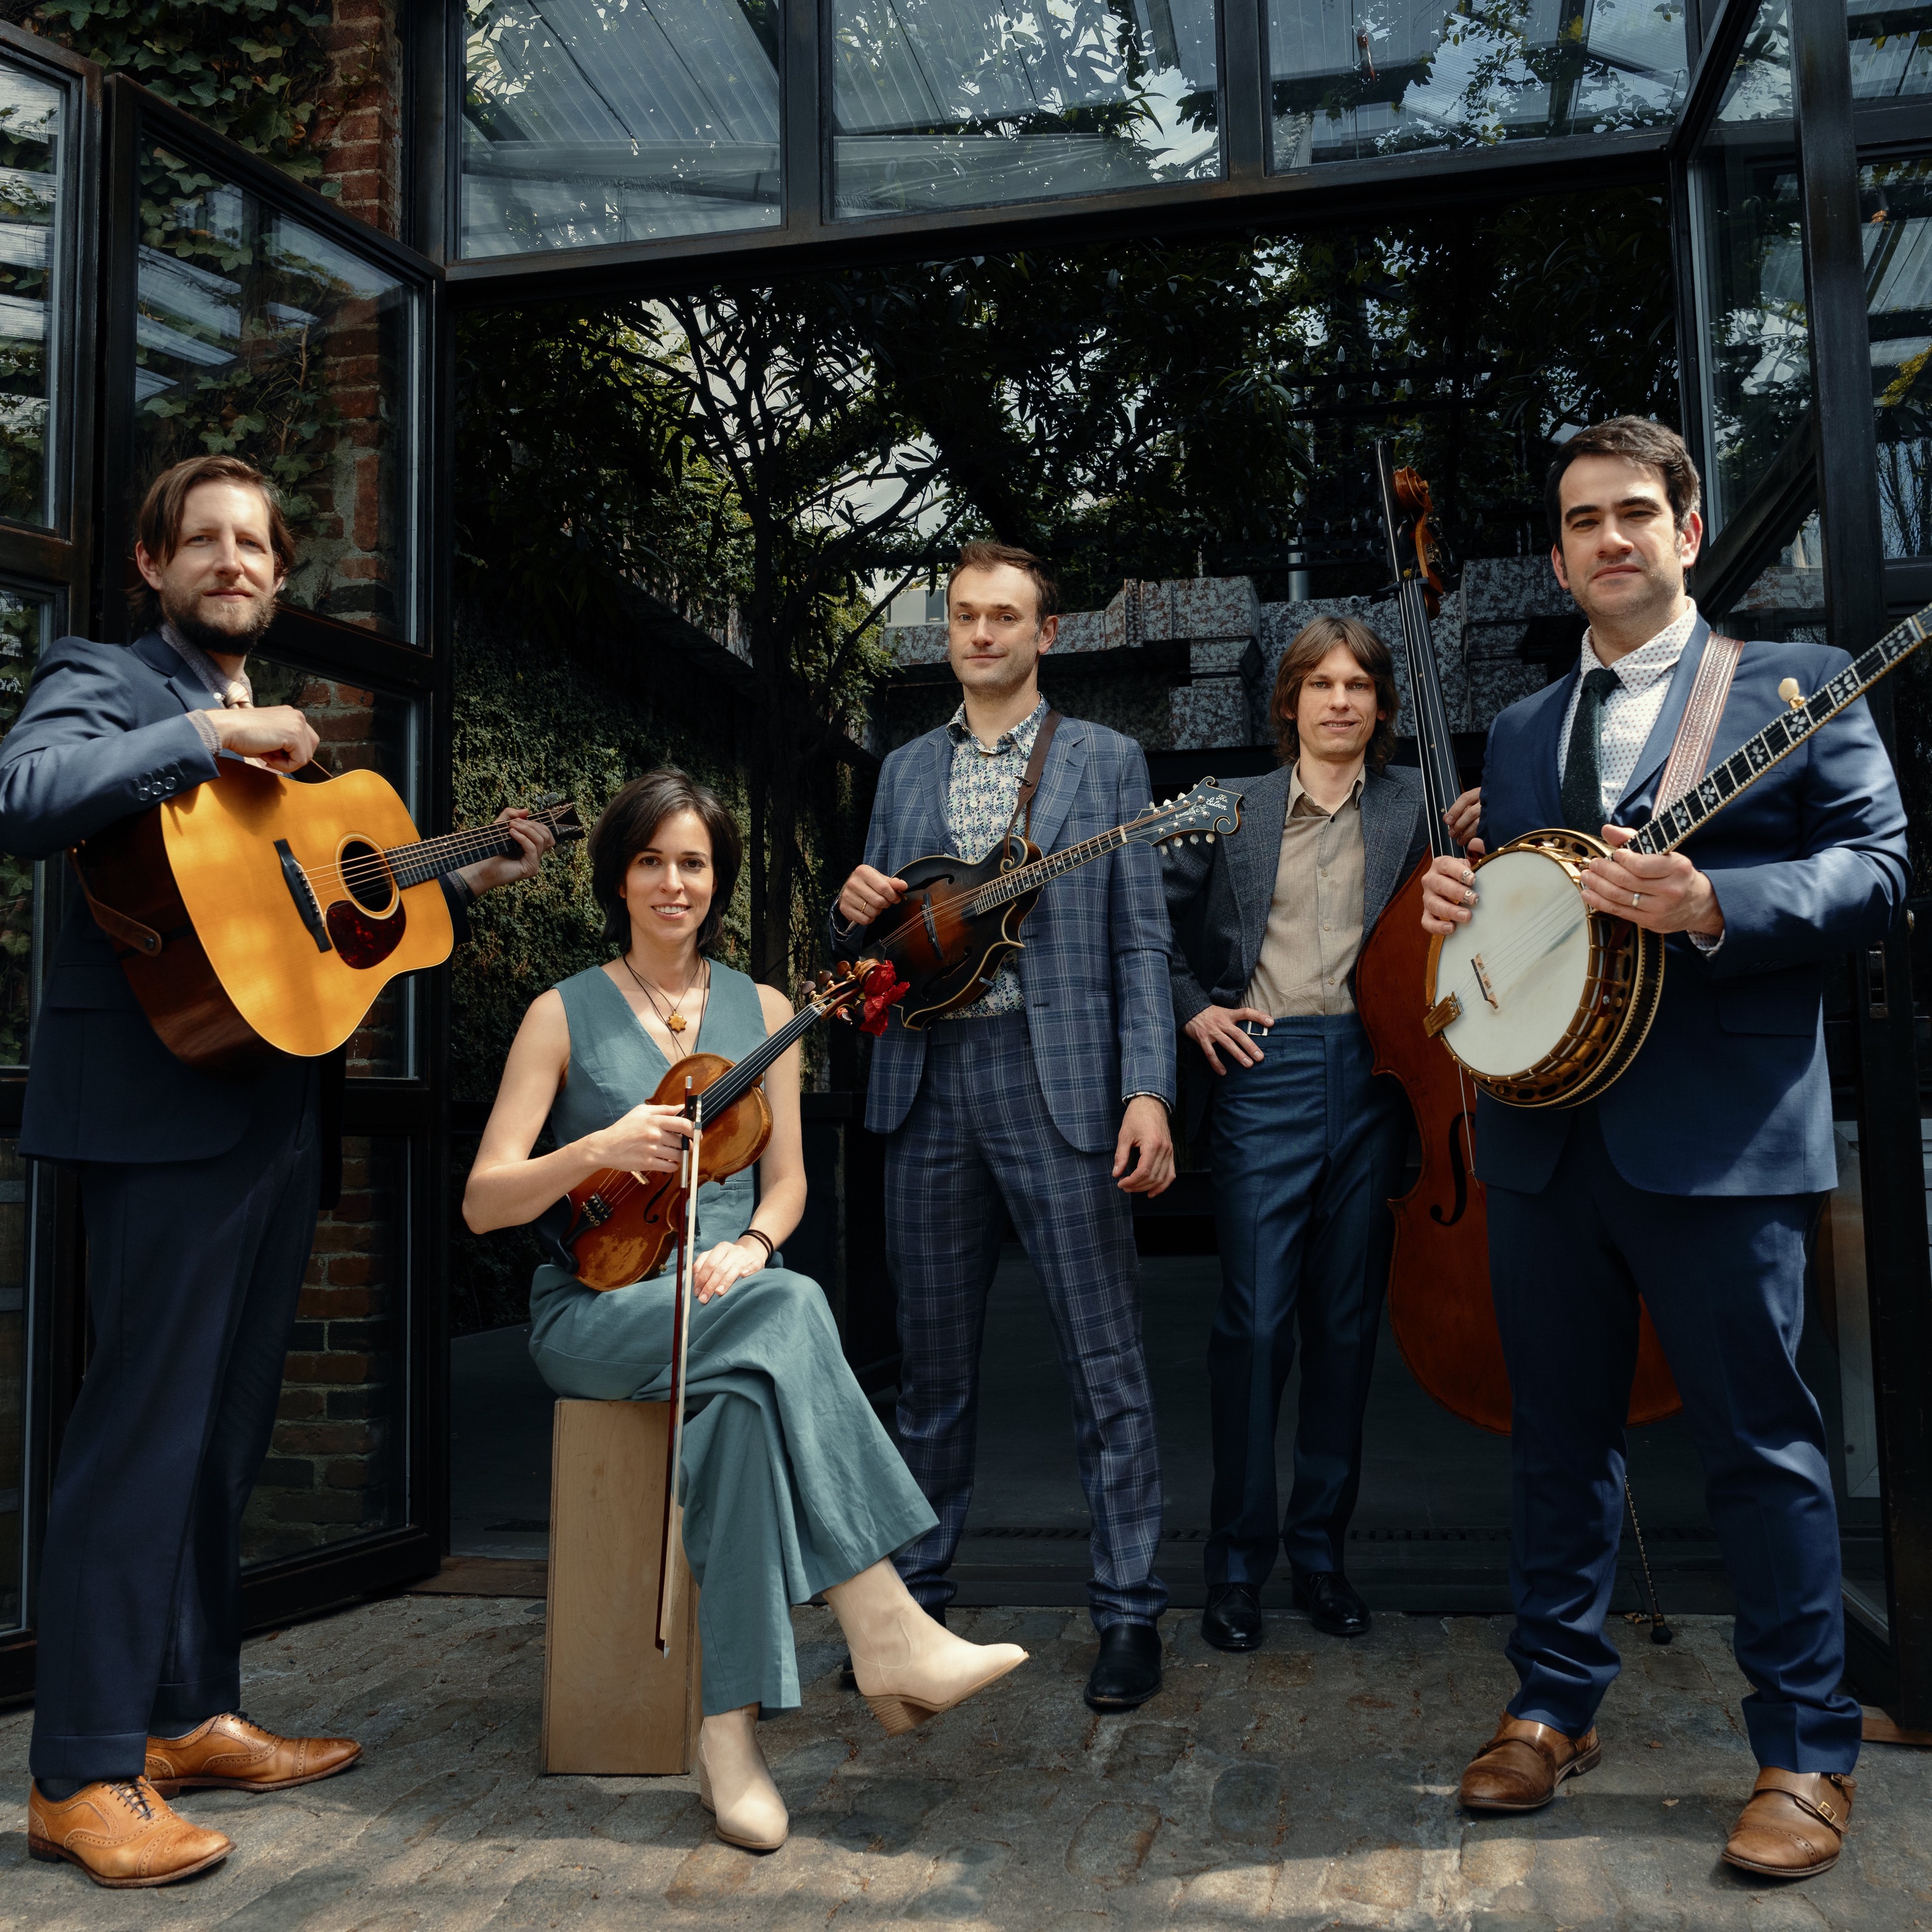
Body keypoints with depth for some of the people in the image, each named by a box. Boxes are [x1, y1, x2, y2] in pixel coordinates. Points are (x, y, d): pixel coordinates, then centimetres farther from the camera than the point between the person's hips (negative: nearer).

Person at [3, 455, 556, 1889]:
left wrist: (472, 881, 19)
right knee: (146, 1427, -8)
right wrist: (209, 734, -22)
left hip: (280, 1114, 8)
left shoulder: (278, 735, 24)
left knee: (228, 1431, 12)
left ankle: (192, 1718, 23)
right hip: (166, 1110, -8)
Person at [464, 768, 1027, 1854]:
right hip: (596, 1312, -3)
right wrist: (597, 1151, -21)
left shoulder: (762, 1011, 12)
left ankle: (733, 1726, -32)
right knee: (790, 1311, -35)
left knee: (750, 1393, -37)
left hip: (729, 1306, 3)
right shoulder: (565, 1015, 3)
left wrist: (750, 1245, -12)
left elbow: (787, 1178, 11)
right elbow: (483, 1204, -2)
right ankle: (888, 1630, -36)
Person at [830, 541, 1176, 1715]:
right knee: (934, 1363, 12)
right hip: (929, 1087, 4)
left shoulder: (1107, 760, 5)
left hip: (1057, 1081, -4)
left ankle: (1132, 1611, 9)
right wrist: (855, 911, -4)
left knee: (1106, 1364, -2)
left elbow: (1141, 938, -1)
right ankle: (917, 1593, 25)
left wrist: (1148, 1092, -11)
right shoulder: (906, 771, 17)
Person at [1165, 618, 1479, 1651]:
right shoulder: (1235, 808, 8)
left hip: (1374, 1074, 2)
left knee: (1347, 1322, 8)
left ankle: (1320, 1547, 21)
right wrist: (1190, 1006, 4)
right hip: (1264, 1070, -1)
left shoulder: (1416, 804, 9)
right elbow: (1153, 911, 15)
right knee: (1253, 1320, -4)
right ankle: (1237, 1558, 10)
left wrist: (1463, 851, -10)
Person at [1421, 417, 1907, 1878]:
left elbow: (1881, 866, -5)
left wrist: (1713, 907, -21)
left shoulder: (1795, 684, 3)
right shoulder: (1520, 731, 18)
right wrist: (1454, 903, -2)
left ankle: (1808, 1754, 16)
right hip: (1544, 1125, 5)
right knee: (1560, 1431, 13)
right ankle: (1558, 1704, 27)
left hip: (1719, 1132, -5)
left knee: (1762, 1442, 1)